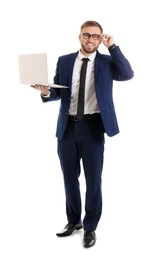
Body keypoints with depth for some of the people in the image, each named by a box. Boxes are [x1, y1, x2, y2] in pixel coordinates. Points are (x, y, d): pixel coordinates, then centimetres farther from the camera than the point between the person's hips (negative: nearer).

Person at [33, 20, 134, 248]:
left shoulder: (107, 62, 2)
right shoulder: (64, 61, 8)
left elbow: (128, 75, -15)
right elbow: (58, 92, 7)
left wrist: (113, 47, -17)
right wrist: (46, 93, -15)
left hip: (92, 126, -2)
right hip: (67, 126, 3)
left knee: (93, 178, 5)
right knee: (70, 177, 14)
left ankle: (90, 228, 21)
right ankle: (74, 221, 34)